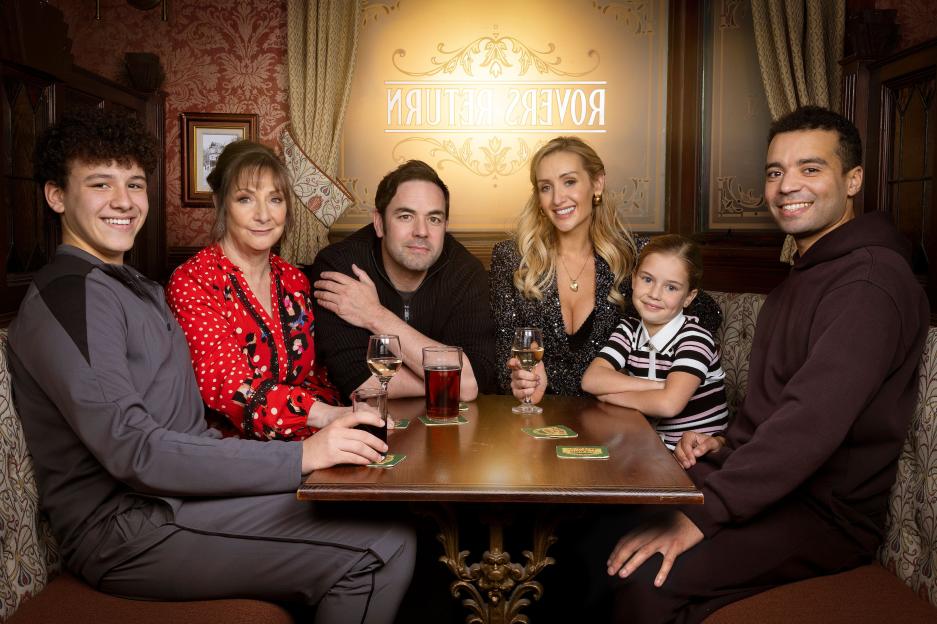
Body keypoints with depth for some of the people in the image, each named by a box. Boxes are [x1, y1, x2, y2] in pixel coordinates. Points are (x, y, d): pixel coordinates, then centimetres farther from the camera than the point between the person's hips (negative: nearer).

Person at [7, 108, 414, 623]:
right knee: (381, 548, -20)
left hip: (180, 490, 9)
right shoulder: (69, 296, -12)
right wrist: (300, 456, -25)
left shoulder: (139, 289, 20)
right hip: (127, 532, -9)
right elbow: (133, 450, -22)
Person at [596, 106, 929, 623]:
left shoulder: (870, 283, -18)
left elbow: (811, 424, -29)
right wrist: (726, 445, 4)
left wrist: (700, 514, -29)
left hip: (825, 512, -9)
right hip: (769, 478, 9)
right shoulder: (806, 272, 17)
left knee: (646, 582, -28)